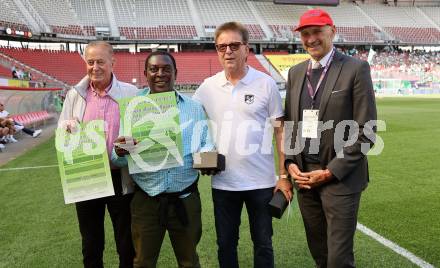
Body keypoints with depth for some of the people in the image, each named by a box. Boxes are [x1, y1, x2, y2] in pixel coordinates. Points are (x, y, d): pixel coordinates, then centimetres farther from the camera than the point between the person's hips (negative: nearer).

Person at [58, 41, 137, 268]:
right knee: (91, 245, 18)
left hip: (120, 179, -2)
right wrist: (67, 128, -16)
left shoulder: (131, 93, -3)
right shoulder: (75, 94, 4)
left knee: (127, 244, 12)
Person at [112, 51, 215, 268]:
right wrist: (120, 153, -23)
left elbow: (206, 146, 7)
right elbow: (119, 160, 0)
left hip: (185, 199, 1)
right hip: (146, 199, 0)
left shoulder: (194, 108, 4)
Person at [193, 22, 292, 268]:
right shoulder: (208, 87, 1)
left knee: (263, 244, 13)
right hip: (223, 182, 2)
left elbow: (280, 131, -1)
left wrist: (284, 175, -3)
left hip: (261, 181, -2)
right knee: (225, 244, 16)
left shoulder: (266, 84, -4)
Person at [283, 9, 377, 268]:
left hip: (340, 178, -5)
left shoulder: (356, 69, -6)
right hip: (305, 176, 5)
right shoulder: (295, 72, 11)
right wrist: (290, 163, 1)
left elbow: (366, 131, -10)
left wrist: (331, 171, -12)